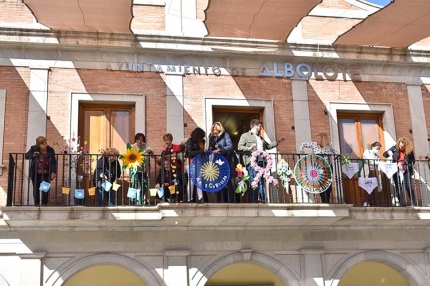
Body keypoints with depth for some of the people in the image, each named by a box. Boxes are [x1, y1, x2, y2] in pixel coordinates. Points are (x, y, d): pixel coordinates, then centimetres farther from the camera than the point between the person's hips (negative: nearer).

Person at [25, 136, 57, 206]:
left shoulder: (50, 150, -6)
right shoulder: (33, 148, -6)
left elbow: (53, 162, -3)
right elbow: (26, 156, 2)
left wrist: (53, 172, -14)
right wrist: (33, 155, -18)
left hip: (46, 173, -1)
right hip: (35, 173, 1)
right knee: (36, 188, 8)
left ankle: (44, 204, 2)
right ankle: (36, 203, 18)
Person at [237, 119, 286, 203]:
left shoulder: (260, 138, 29)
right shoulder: (245, 136, 6)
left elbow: (268, 146, 38)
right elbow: (239, 147, -3)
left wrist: (278, 141, 36)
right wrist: (249, 148, -20)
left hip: (262, 162, 7)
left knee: (262, 182, 4)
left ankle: (263, 200, 6)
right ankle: (252, 201, -11)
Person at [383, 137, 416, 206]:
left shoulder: (409, 151, -4)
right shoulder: (394, 148, 0)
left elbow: (412, 161, 2)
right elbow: (384, 154, 5)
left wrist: (406, 167, -13)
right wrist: (388, 152, -18)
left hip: (405, 171, -2)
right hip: (396, 171, 2)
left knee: (408, 186, -10)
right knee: (398, 187, 1)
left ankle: (413, 203, -3)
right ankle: (402, 203, 6)